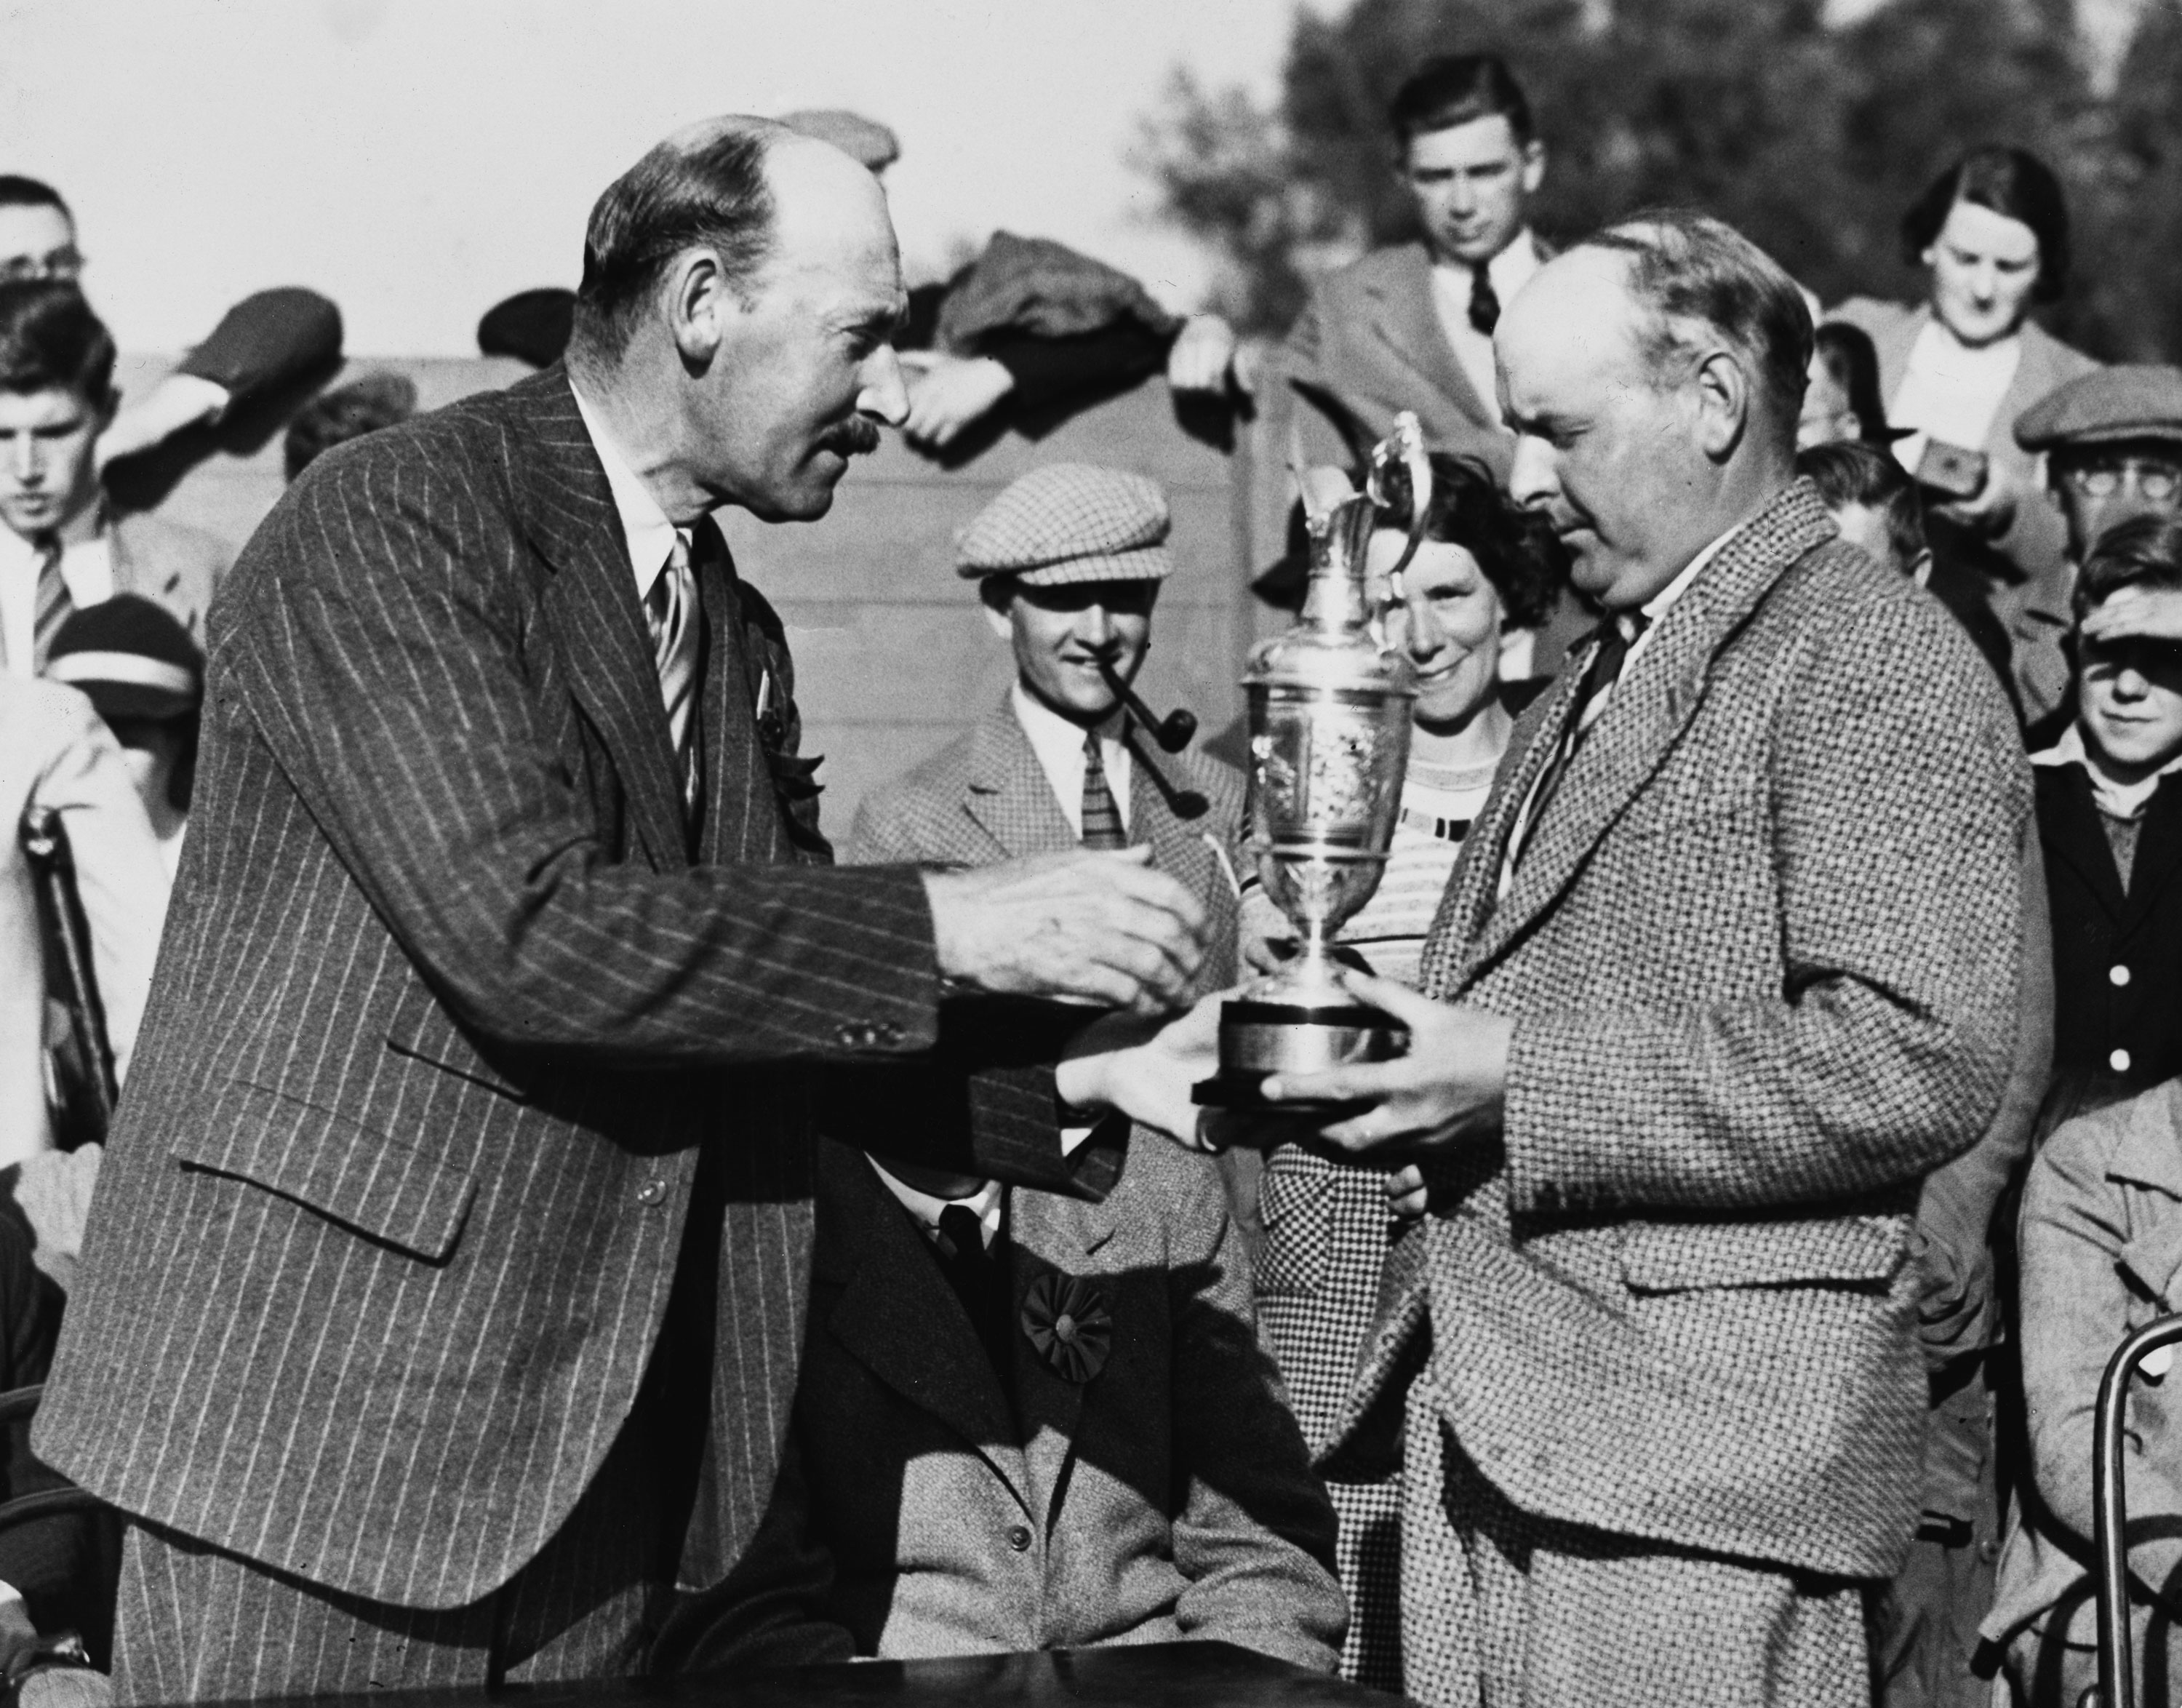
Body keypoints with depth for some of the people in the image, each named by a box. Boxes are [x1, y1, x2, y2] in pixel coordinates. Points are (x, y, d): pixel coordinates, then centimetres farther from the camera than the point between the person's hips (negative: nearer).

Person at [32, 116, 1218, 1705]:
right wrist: (943, 929, -19)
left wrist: (1079, 1079, 0)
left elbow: (787, 1010, 16)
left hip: (601, 1445, 7)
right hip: (320, 1401, -7)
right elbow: (517, 932, -21)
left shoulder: (740, 636, 16)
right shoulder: (394, 519, -10)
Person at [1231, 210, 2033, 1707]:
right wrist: (1402, 1065, 5)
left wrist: (1522, 1082, -18)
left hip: (1697, 1473, -8)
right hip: (1487, 1441, 8)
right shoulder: (1604, 676, 21)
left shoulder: (1880, 667, -8)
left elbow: (1921, 1065, -19)